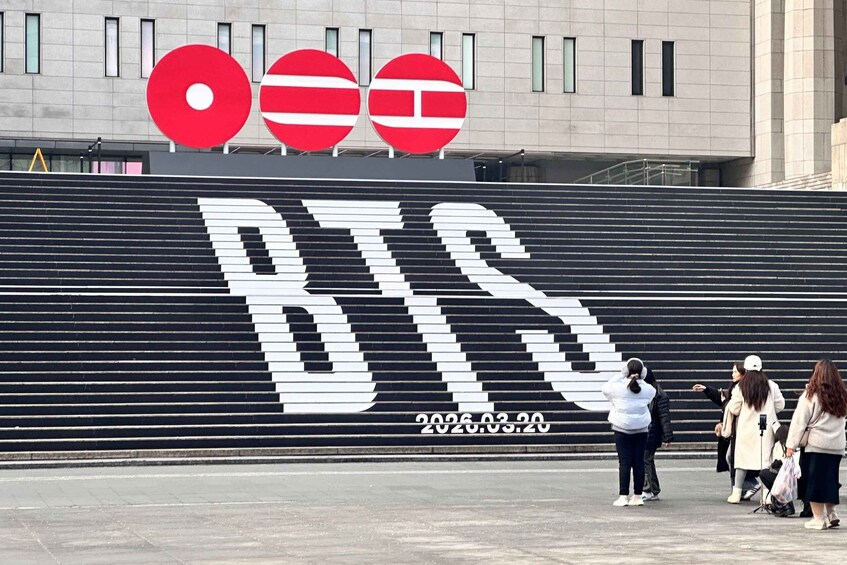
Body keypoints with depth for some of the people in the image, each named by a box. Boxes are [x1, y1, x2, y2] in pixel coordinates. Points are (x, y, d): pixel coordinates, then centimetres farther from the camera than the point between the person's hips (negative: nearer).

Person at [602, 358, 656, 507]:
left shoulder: (619, 388, -10)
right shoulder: (647, 389, -4)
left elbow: (606, 388, 9)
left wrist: (621, 375, 10)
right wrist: (641, 378, 14)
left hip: (622, 429, -2)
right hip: (641, 430, 2)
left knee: (624, 463, -2)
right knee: (639, 462, 6)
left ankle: (623, 496, -5)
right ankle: (637, 496, 9)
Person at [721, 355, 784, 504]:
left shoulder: (740, 387, -7)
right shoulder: (771, 386, -3)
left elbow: (734, 409, -5)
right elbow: (780, 405, 7)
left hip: (746, 429, -1)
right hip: (766, 429, 1)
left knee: (742, 458, 7)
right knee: (766, 459, 4)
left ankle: (736, 493, 8)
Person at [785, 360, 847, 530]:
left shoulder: (811, 395, -8)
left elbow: (799, 421, -8)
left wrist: (792, 445, -6)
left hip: (816, 445, -5)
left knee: (815, 481, 1)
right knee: (831, 480, 16)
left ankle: (819, 519, 2)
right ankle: (831, 514, 15)